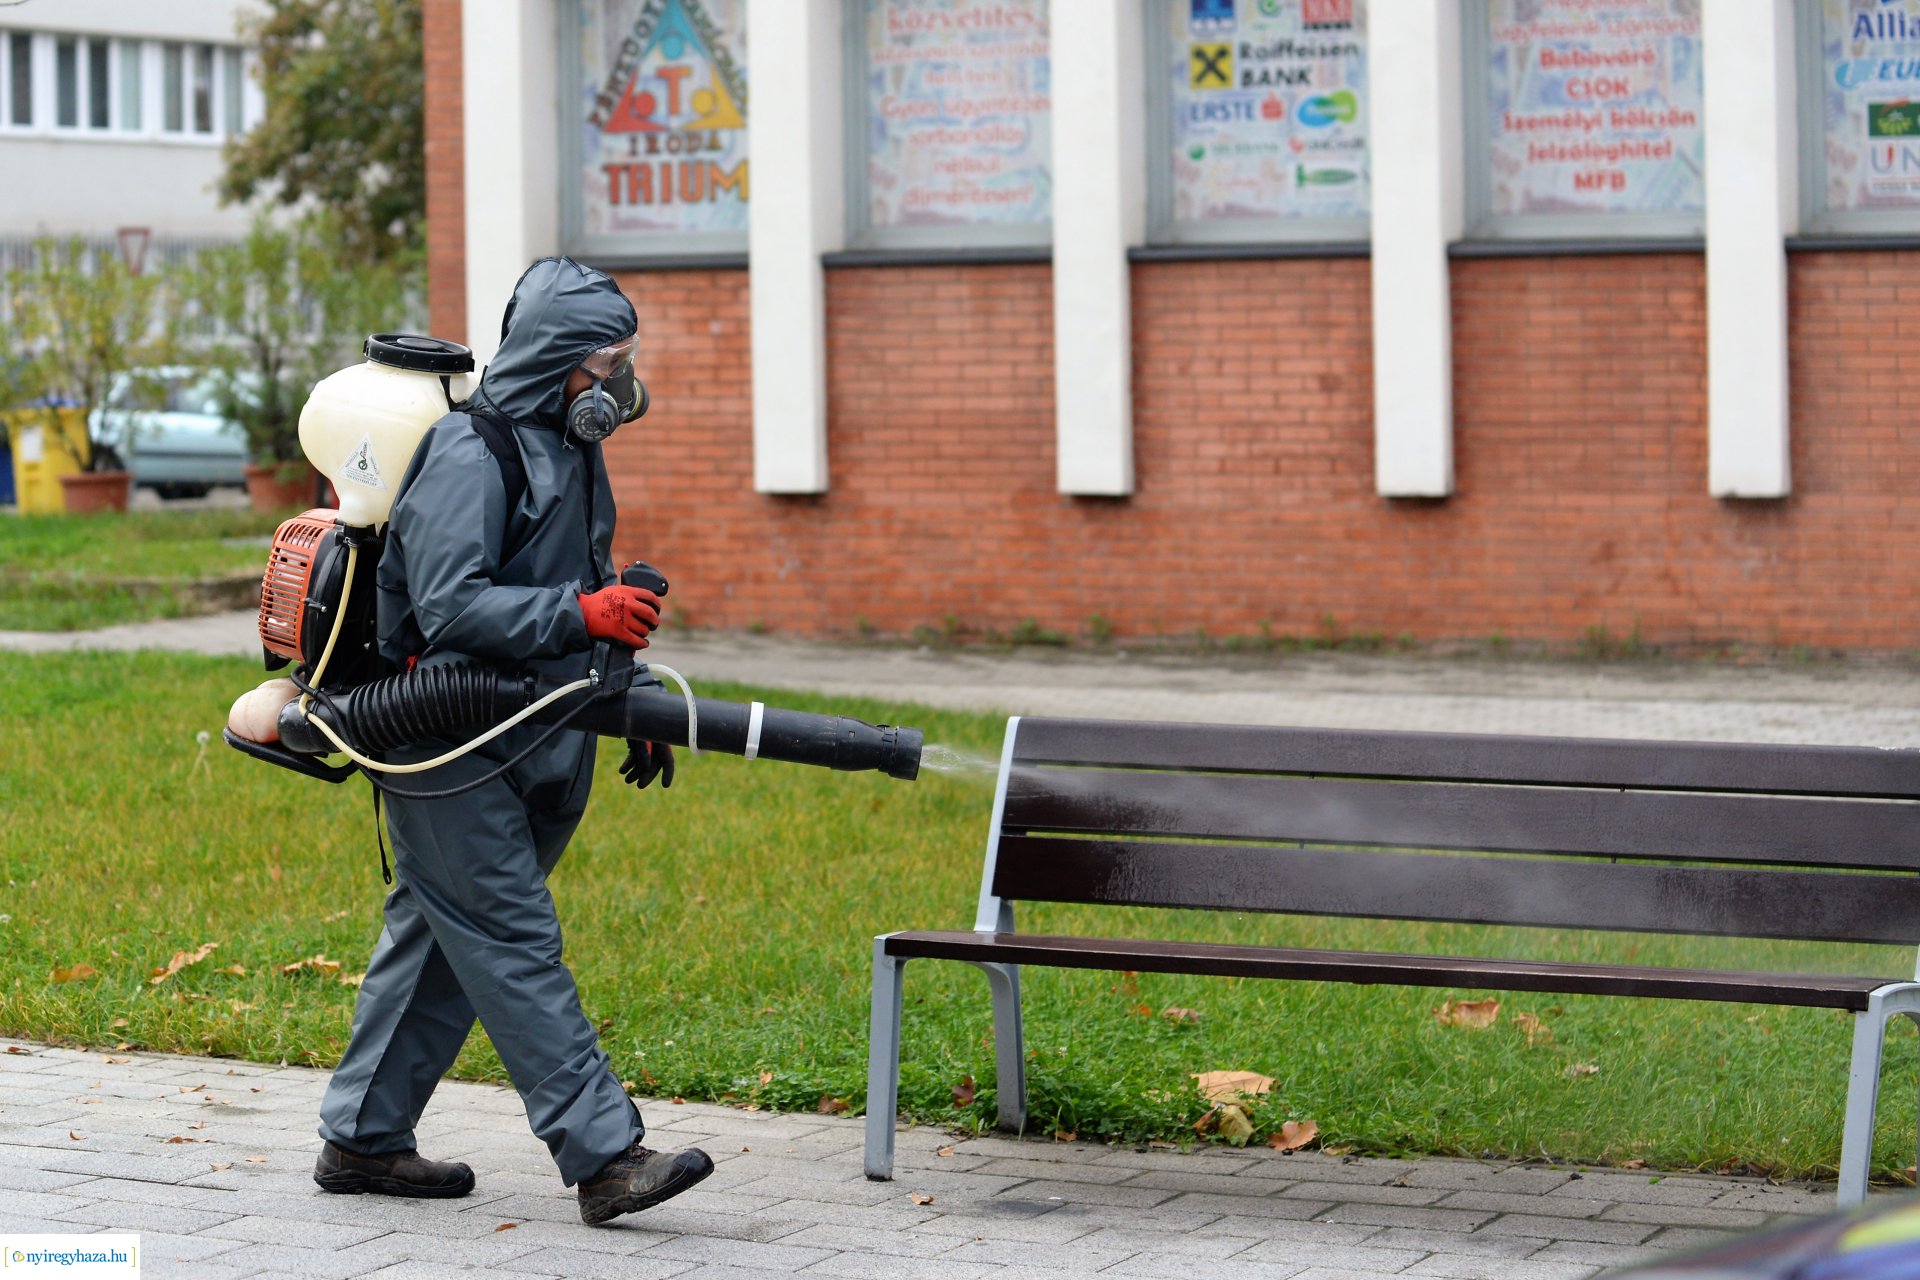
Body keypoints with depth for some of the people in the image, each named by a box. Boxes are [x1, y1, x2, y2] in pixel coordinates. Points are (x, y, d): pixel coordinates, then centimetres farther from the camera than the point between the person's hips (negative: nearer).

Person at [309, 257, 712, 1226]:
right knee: (515, 945, -10)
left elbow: (579, 592, 25)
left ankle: (362, 1138, 22)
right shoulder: (468, 455, -16)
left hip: (526, 746, 10)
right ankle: (605, 1155, -14)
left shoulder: (570, 450, 14)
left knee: (436, 939, 13)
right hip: (449, 751, -10)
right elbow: (450, 607, -24)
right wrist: (580, 611, -31)